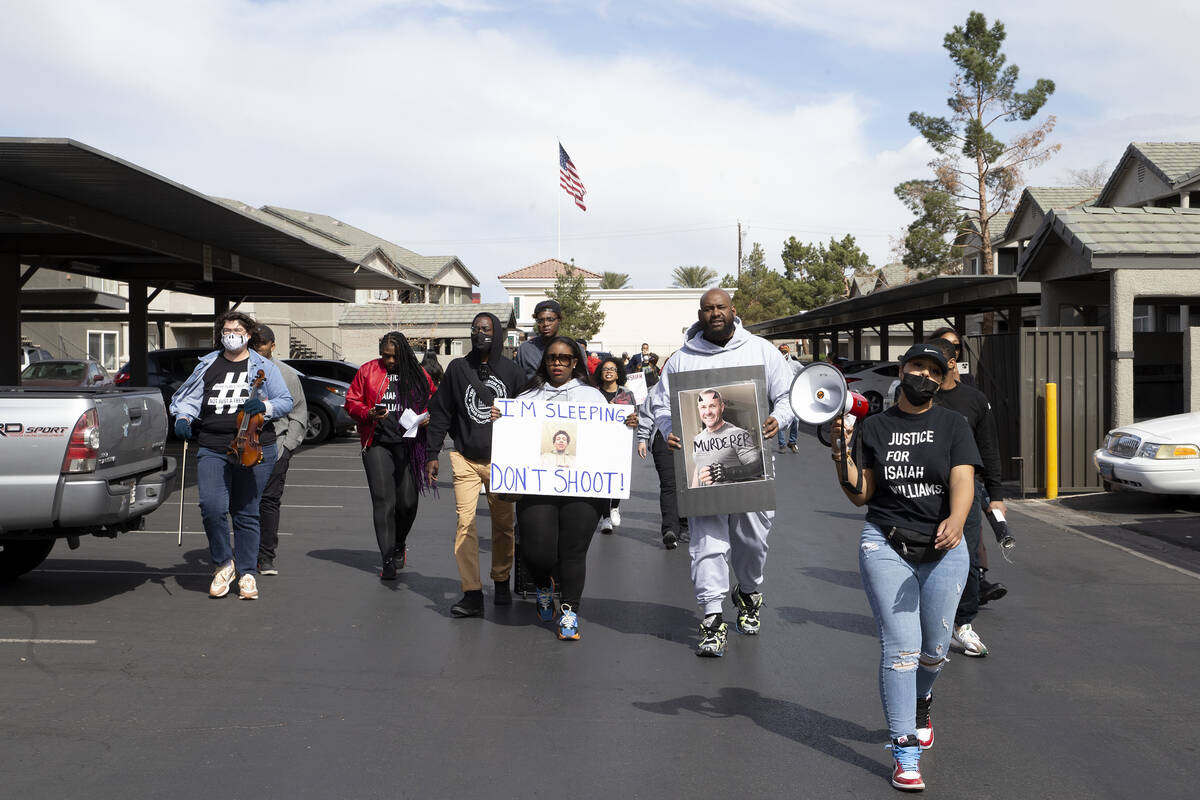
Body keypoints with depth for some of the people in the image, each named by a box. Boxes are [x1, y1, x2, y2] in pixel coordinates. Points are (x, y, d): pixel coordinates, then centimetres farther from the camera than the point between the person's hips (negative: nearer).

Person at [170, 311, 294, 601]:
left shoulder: (263, 367, 9)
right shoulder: (208, 365, 14)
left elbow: (286, 401, 6)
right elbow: (189, 398, 18)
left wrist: (264, 406, -13)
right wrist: (183, 418, -3)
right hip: (212, 449, 1)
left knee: (246, 512, 3)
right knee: (211, 506, -16)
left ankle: (247, 573, 16)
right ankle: (223, 563, 6)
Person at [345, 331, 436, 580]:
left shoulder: (418, 374, 9)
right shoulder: (368, 371, 7)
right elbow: (351, 401, 8)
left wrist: (426, 417, -6)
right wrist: (369, 414, -11)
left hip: (408, 445, 1)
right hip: (378, 445, -1)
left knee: (408, 502, 3)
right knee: (383, 501, -8)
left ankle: (399, 545, 32)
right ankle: (388, 559, -4)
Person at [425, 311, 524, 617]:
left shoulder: (512, 371, 4)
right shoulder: (458, 368, 4)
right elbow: (441, 413, 6)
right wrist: (432, 454, 1)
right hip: (465, 459, 0)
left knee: (503, 524, 8)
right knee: (465, 523, -9)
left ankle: (501, 583, 26)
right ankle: (472, 594, -7)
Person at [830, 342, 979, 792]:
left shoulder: (952, 424, 3)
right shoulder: (874, 428, 6)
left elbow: (963, 480, -13)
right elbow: (860, 496, 4)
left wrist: (956, 522, -32)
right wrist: (842, 454, -12)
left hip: (943, 549, 1)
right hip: (885, 545, -1)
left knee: (934, 649, 8)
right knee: (900, 648, -8)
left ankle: (919, 703, 42)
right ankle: (905, 752, -3)